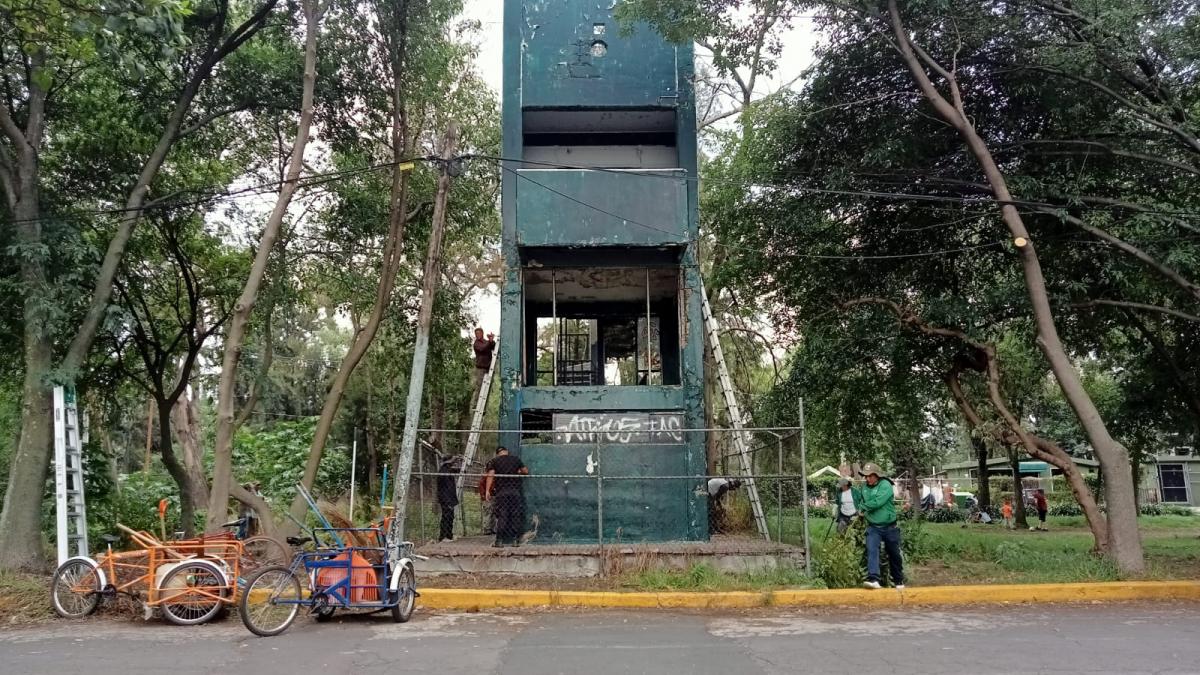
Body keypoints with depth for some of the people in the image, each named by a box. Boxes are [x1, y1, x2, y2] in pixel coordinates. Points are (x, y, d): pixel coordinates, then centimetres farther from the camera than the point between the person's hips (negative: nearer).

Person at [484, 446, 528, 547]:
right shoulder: (516, 459, 11)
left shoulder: (494, 461, 6)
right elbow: (526, 471, 11)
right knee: (516, 516, 6)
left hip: (501, 492, -1)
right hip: (516, 491, 1)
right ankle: (516, 540, 5)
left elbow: (490, 475, -6)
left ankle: (499, 541, -5)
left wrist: (487, 490, -10)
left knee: (502, 516, -1)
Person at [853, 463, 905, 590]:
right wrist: (863, 511, 7)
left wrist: (863, 507, -12)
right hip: (873, 527, 3)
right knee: (871, 550, -19)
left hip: (889, 527, -3)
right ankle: (873, 579, -30)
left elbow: (877, 502, -26)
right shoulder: (864, 488, 3)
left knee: (894, 554, 11)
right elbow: (858, 502, 23)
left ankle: (899, 581, 29)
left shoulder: (885, 485, -15)